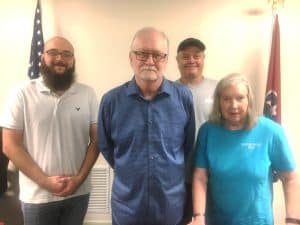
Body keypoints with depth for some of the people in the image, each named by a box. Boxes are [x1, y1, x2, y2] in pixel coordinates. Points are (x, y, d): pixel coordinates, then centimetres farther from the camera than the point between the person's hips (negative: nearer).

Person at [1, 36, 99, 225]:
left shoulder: (88, 94, 0)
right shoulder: (24, 94, -5)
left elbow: (96, 140, 1)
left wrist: (79, 178, -8)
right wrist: (45, 181, -11)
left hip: (78, 193, 2)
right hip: (37, 196, -1)